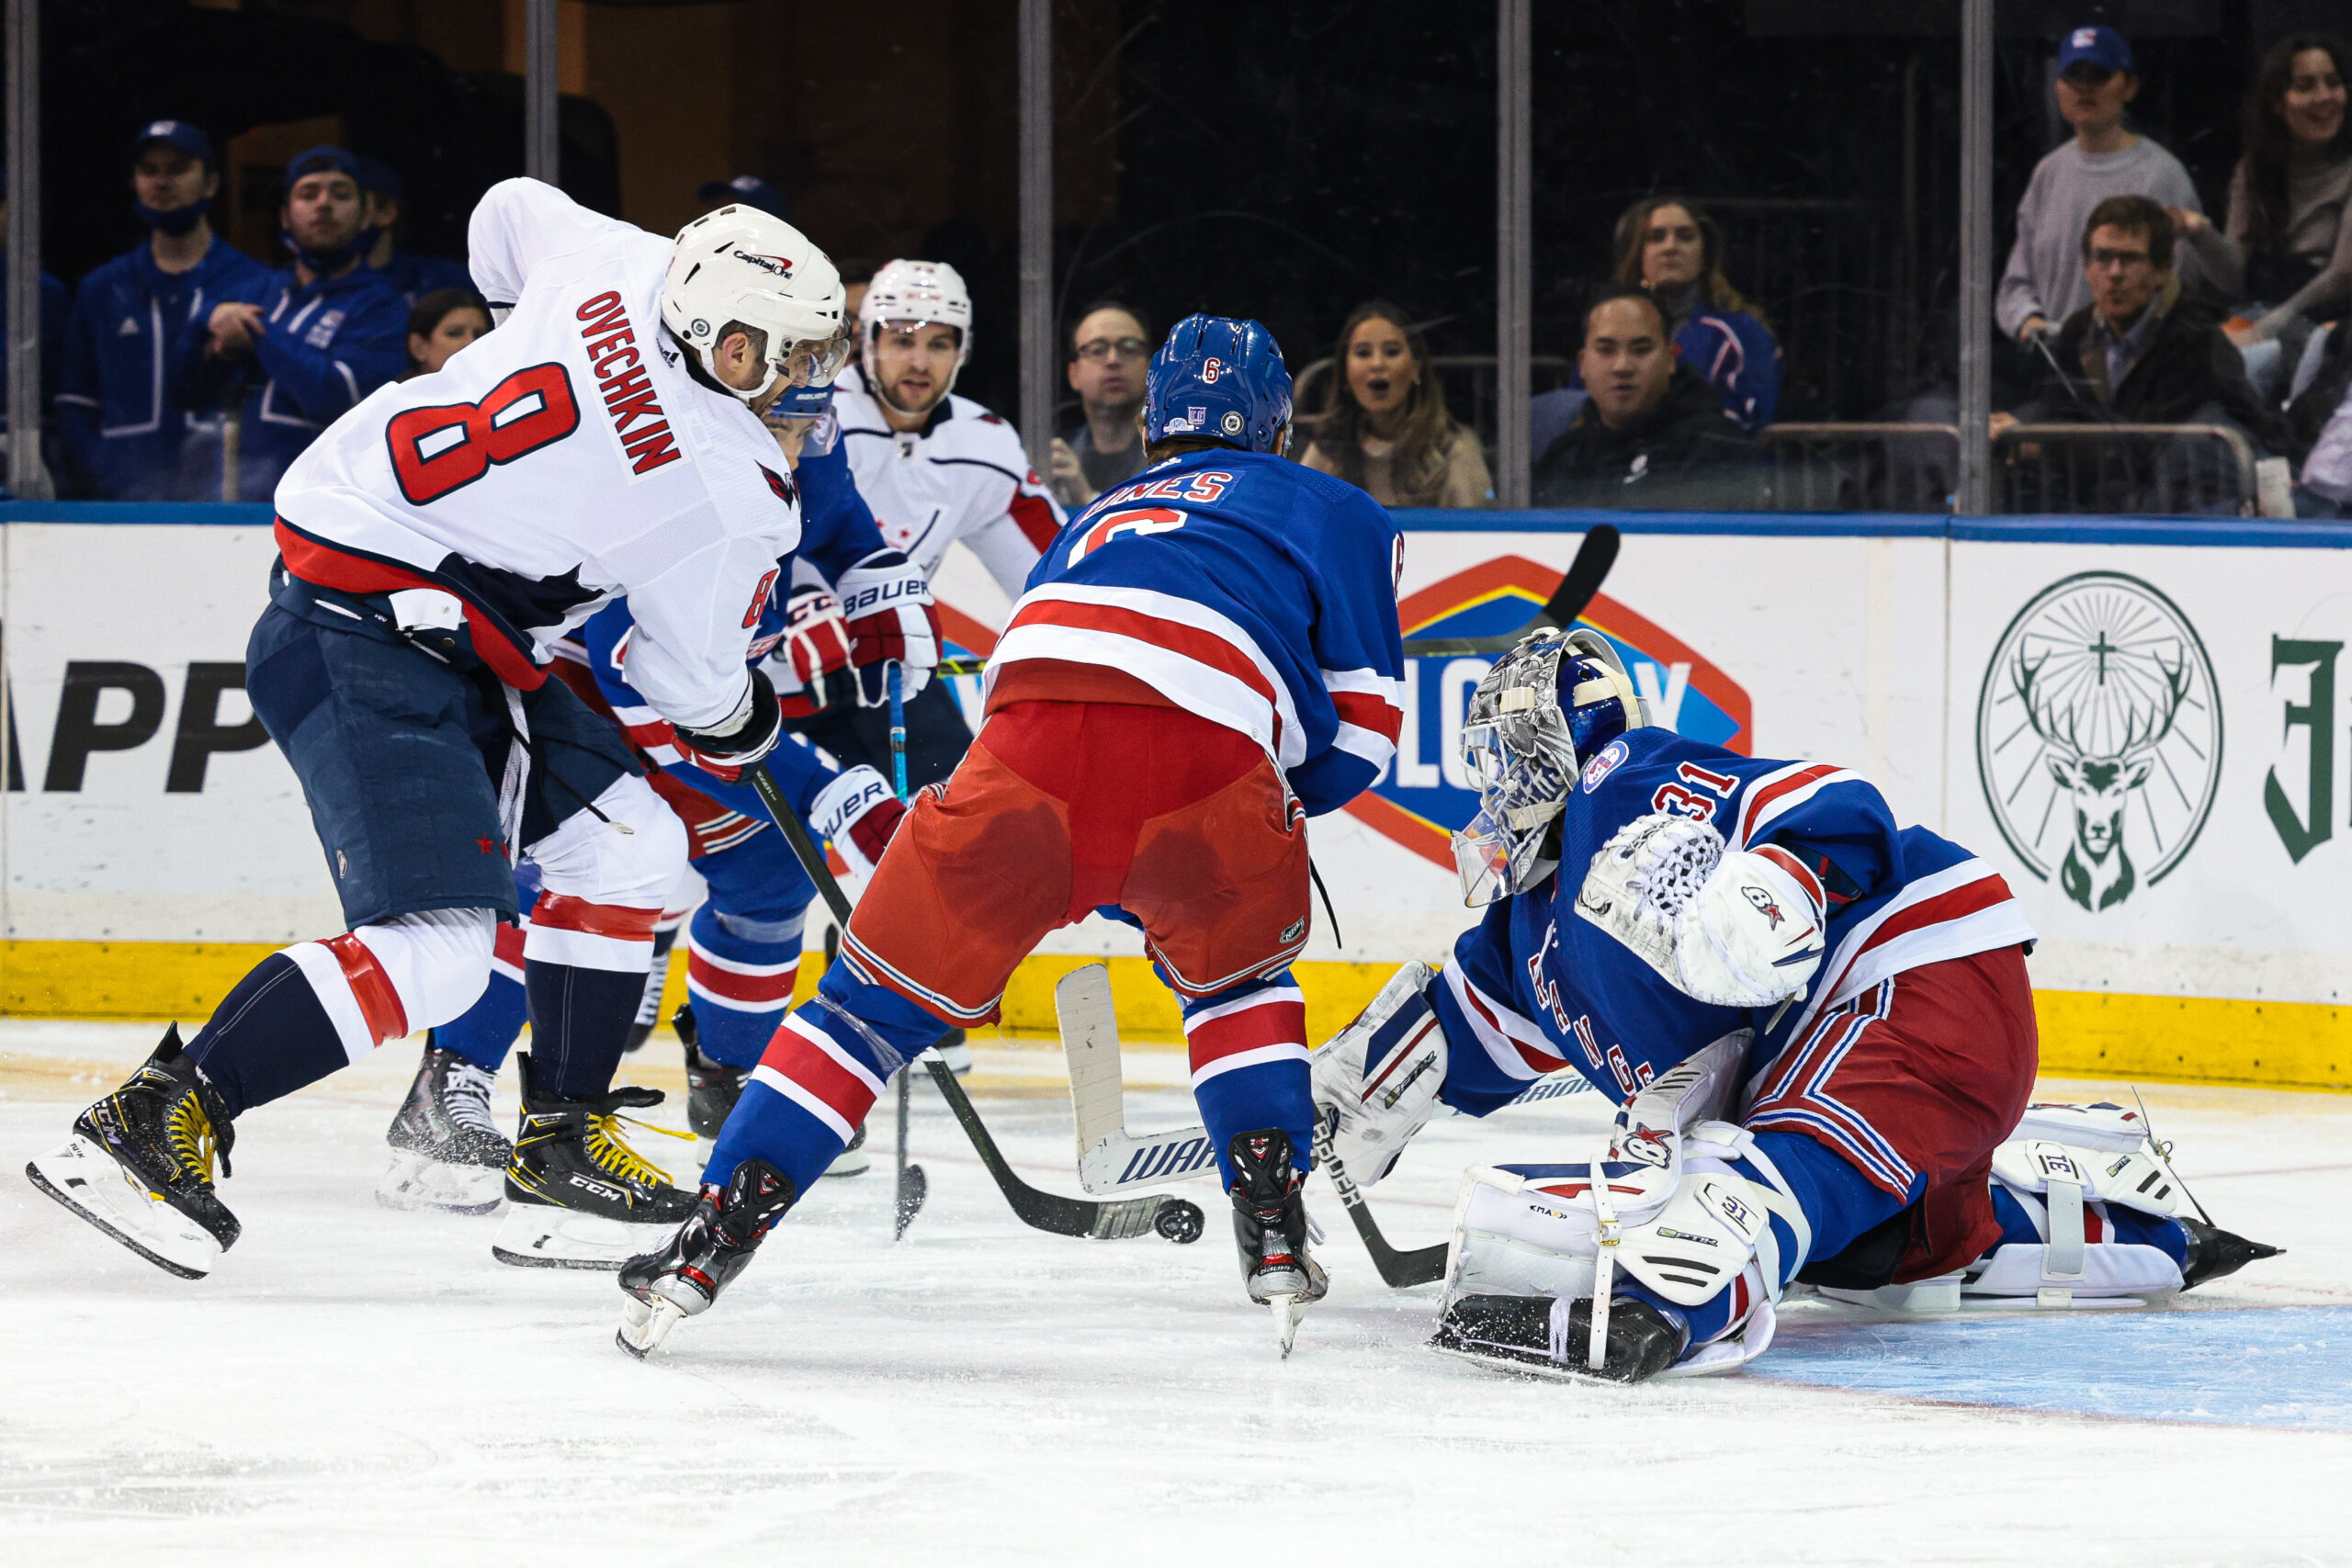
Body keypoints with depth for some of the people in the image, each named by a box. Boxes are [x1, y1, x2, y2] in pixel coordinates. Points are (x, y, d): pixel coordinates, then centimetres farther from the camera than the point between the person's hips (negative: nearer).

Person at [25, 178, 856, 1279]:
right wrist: (748, 722, 19)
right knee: (437, 945, -19)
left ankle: (562, 1147, 18)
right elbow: (693, 685, -4)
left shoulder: (627, 263, -3)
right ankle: (150, 1125, -16)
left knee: (627, 846, 13)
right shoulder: (731, 502, -20)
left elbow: (509, 214, 20)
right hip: (363, 645, -10)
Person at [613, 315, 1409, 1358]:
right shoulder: (1334, 513, 31)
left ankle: (714, 1238, 2)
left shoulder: (1094, 519, 43)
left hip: (1029, 740, 2)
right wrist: (1286, 800, 39)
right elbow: (1363, 723, 20)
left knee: (886, 992, 12)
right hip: (1209, 760, -2)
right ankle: (1273, 1231, 17)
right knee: (1237, 970, 29)